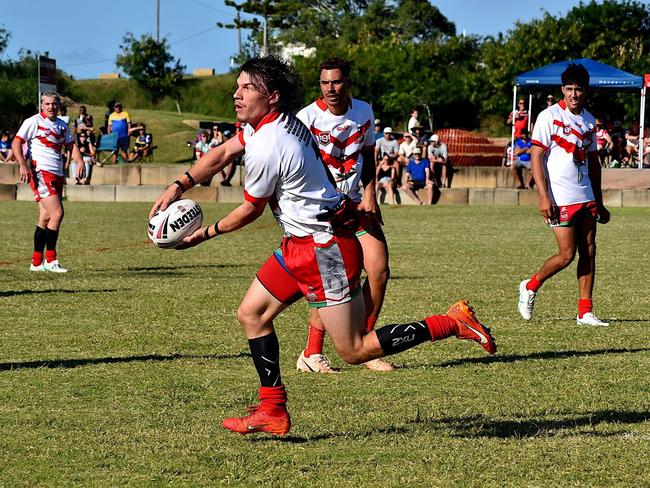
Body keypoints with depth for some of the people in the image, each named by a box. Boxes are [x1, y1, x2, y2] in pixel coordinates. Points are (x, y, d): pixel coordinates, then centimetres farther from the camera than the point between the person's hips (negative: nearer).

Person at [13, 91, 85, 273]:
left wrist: (80, 161, 5)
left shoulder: (62, 125, 16)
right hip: (41, 174, -8)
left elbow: (71, 145, 25)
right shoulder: (34, 122, -5)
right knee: (57, 213, -16)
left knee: (46, 217, 8)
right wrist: (23, 165, -21)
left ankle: (37, 262, 12)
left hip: (57, 175, 8)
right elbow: (16, 143, -8)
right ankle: (50, 260, -11)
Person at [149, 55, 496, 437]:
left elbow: (250, 211, -8)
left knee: (355, 351, -6)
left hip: (325, 249, -10)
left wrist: (206, 234, 7)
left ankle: (455, 323, -1)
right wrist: (178, 187, 9)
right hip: (301, 245, 10)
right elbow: (222, 154, 17)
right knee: (251, 313, 11)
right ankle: (273, 412, 14)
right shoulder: (282, 120, 6)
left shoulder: (267, 148, -22)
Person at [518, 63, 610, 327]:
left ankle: (585, 312, 5)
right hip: (560, 199, -6)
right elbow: (536, 157, -9)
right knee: (566, 254, -8)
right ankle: (530, 287, 16)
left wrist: (599, 202, 20)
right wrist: (544, 196, -17)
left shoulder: (589, 121, 13)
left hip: (586, 197, 6)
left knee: (589, 252, 2)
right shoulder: (549, 117, -7)